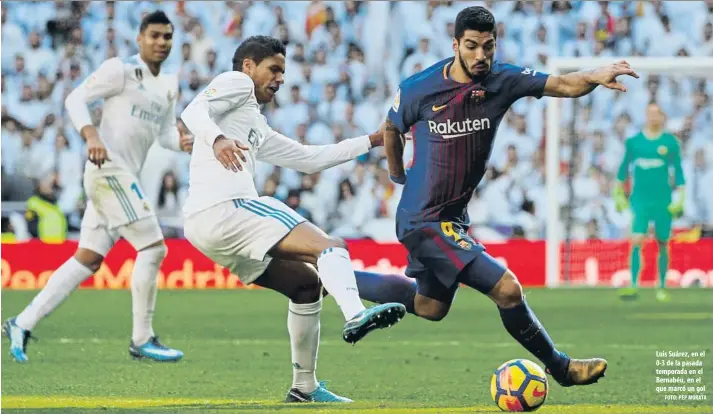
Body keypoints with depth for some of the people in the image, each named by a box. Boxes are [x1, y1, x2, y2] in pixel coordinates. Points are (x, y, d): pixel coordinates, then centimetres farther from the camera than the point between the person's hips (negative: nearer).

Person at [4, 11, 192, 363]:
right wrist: (91, 135, -25)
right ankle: (142, 340, -4)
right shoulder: (120, 70, -6)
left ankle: (23, 324, 8)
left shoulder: (168, 85, 18)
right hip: (109, 169, -9)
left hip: (124, 176, 9)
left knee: (88, 259, 6)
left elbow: (164, 132, 21)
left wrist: (181, 142, -2)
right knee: (153, 247, -11)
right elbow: (75, 98, -9)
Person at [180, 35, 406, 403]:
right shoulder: (236, 83, 10)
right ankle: (355, 315, -47)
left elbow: (311, 158, 39)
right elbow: (193, 111, -9)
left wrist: (373, 141, 37)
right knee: (330, 246, -19)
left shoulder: (258, 131, 36)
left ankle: (304, 387, 17)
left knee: (306, 284, 18)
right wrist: (217, 139, -30)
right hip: (224, 208, -10)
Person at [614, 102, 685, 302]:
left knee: (663, 244, 7)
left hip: (663, 200, 0)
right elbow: (624, 168, 14)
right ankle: (633, 286, -14)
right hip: (640, 200, 0)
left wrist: (680, 197, -2)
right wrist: (619, 193, 15)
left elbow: (678, 171, 4)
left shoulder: (670, 143, 0)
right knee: (636, 241, -13)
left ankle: (662, 287, 19)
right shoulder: (634, 141, 4)